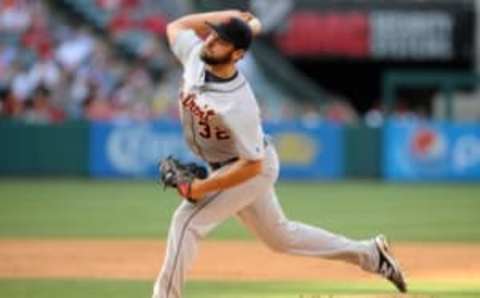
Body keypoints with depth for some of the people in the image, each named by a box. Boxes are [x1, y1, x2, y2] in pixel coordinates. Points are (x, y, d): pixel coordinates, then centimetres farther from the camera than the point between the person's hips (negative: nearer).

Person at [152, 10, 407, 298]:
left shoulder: (238, 105, -36)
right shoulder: (195, 56, -16)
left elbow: (252, 165, -29)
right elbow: (175, 26, 5)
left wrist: (202, 188, -30)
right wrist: (225, 16, -8)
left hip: (253, 170, -9)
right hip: (222, 165, 9)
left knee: (187, 221, -18)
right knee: (280, 236, 21)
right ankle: (370, 254, 32)